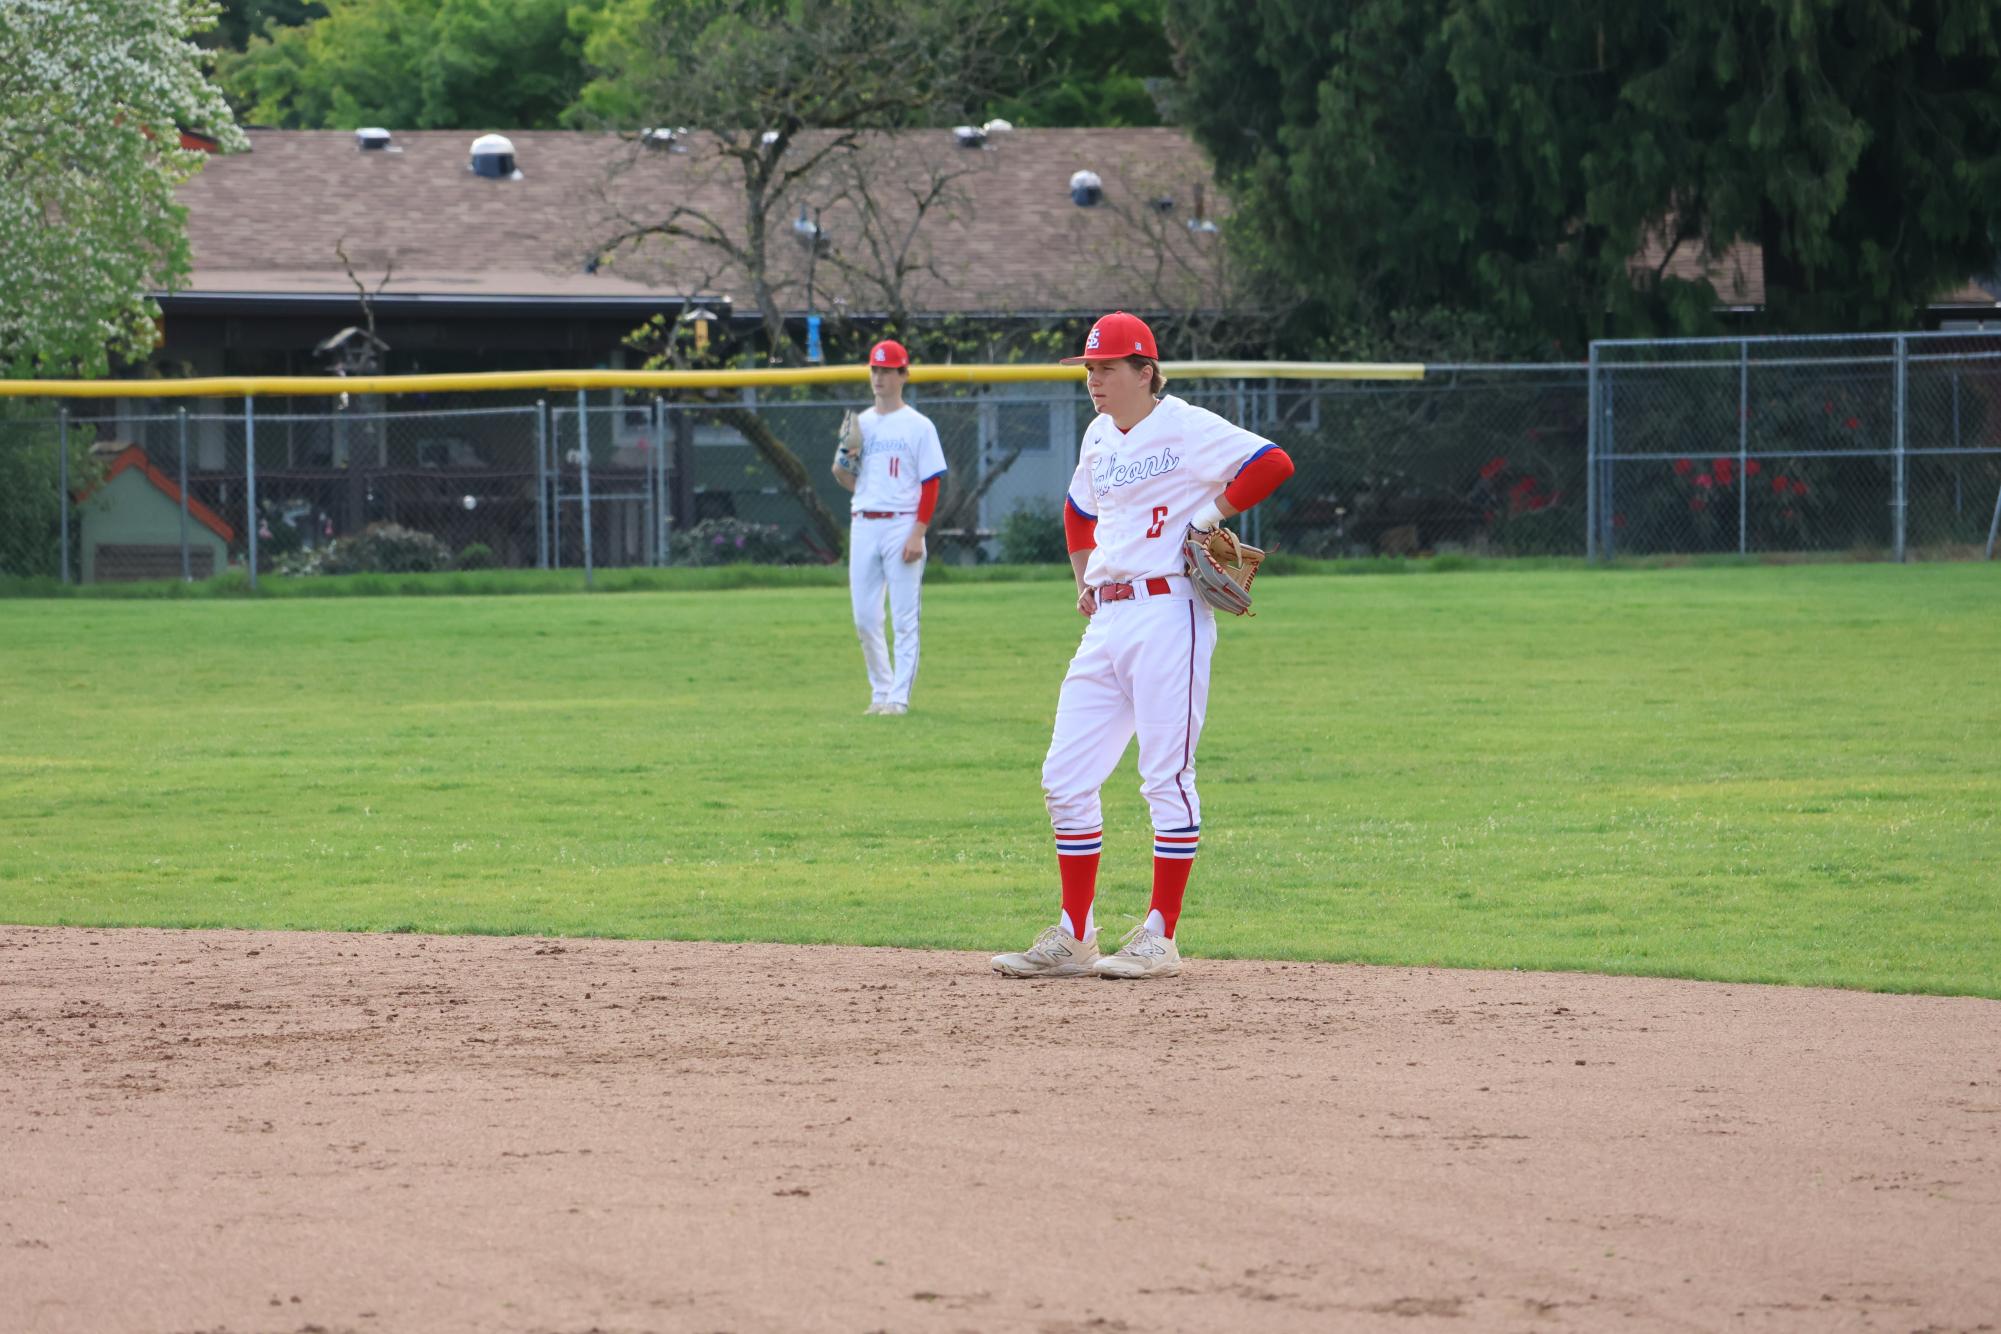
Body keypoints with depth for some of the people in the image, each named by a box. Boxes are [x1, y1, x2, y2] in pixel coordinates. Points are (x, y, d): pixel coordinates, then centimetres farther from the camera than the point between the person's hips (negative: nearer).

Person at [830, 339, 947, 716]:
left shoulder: (918, 426, -1)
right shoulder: (859, 425, 14)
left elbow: (930, 485, -5)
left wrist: (918, 533, -14)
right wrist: (844, 455, -4)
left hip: (901, 525, -5)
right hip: (863, 525, 5)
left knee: (904, 619, -5)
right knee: (864, 618, 5)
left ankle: (899, 696, -4)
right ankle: (881, 690, 17)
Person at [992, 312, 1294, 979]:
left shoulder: (1185, 428, -8)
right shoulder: (1099, 437, 17)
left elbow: (1273, 464, -18)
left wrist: (1206, 517, -13)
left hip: (1168, 616, -8)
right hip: (1107, 621, 8)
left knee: (1166, 776, -5)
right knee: (1066, 777, 5)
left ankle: (1160, 938, -1)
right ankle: (1074, 937, 11)